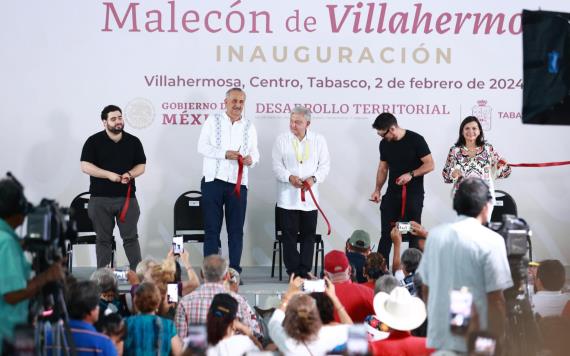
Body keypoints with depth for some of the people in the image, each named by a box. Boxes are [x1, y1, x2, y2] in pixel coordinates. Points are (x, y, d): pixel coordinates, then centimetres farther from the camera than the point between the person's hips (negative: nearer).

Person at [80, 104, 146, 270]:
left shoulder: (133, 142, 9)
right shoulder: (94, 142, 1)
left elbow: (141, 166, 11)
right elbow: (85, 166, -5)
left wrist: (129, 174, -11)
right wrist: (109, 174, -15)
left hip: (127, 197, 1)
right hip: (100, 198, -1)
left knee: (131, 237, -1)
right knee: (103, 239, 4)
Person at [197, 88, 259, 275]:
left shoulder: (249, 126, 13)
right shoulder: (213, 122, 5)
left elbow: (254, 152, 11)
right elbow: (202, 147, -3)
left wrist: (251, 159, -13)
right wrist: (225, 154, -16)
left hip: (238, 184, 2)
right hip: (213, 181, -2)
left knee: (236, 229, 4)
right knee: (212, 228, -1)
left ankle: (234, 271, 9)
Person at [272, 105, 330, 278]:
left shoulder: (319, 140, 6)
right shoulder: (282, 139, 2)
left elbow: (325, 165, 5)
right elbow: (277, 165, -1)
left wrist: (314, 178, -13)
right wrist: (289, 177, -18)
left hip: (309, 196, 1)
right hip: (288, 197, -1)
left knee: (308, 235, 3)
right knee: (289, 235, -2)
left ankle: (305, 271, 9)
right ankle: (294, 271, 4)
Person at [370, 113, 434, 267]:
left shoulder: (415, 140, -10)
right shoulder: (384, 144, 7)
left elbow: (430, 165, -10)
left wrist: (411, 174, -21)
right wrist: (377, 189, 6)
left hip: (413, 195, -4)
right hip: (392, 194, 4)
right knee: (386, 234, 1)